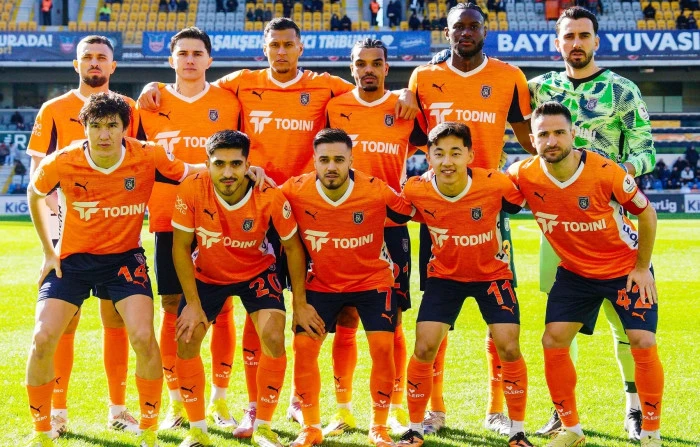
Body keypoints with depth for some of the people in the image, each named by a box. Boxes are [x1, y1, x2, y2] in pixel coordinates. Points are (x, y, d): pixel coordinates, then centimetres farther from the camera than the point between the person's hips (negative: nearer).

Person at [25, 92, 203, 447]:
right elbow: (34, 195, 7)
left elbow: (195, 175, -2)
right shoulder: (61, 164, -15)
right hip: (73, 258, 1)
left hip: (125, 257, 0)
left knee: (143, 337, -19)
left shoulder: (148, 157, -16)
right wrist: (49, 251, 7)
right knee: (42, 339, -13)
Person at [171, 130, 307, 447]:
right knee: (186, 341, -9)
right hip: (207, 274, 1)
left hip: (256, 272, -1)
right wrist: (193, 304, -16)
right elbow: (181, 247, -15)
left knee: (273, 337, -19)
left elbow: (292, 247, -12)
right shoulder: (192, 189, -27)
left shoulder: (270, 197, -28)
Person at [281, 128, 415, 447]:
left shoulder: (377, 191, -23)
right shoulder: (295, 191, -20)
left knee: (382, 347, -10)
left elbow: (409, 212, -4)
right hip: (321, 283, 1)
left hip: (371, 280, -1)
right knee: (304, 347, -6)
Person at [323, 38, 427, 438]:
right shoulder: (335, 107, 5)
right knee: (345, 321, 3)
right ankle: (343, 410, 11)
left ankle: (397, 409, 10)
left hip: (390, 227, -1)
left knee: (391, 321, 1)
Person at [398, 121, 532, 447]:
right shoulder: (415, 191, -22)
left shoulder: (496, 184, -27)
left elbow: (524, 201, -6)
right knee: (424, 349, -8)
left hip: (492, 273, -1)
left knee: (509, 347, -11)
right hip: (444, 275, 1)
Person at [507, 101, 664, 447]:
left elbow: (646, 213, -11)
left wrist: (643, 268, -9)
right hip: (575, 272, 3)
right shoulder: (524, 175, -20)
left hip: (626, 268, -3)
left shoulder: (606, 172, -27)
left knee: (643, 343, -13)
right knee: (553, 342, -5)